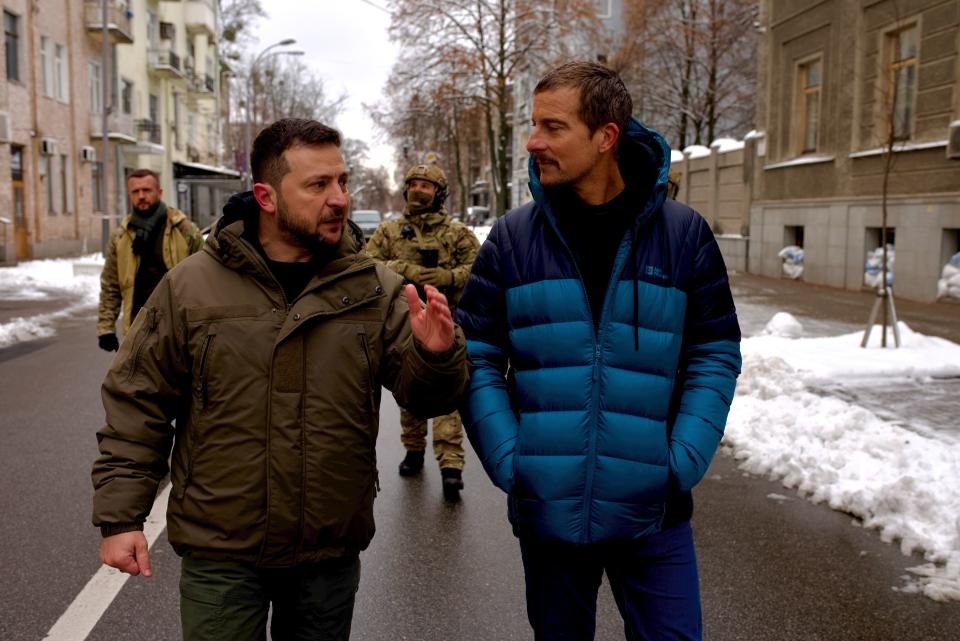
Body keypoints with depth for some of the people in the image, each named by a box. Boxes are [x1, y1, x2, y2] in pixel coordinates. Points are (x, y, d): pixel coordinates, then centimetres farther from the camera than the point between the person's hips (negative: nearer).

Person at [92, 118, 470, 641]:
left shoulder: (376, 289, -4)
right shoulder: (189, 287, -6)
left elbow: (424, 396, -5)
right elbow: (136, 405, 0)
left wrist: (435, 357, -27)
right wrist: (120, 517, -3)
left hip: (332, 553, 2)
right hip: (219, 553, -1)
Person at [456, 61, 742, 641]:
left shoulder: (683, 233, -4)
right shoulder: (513, 236, -3)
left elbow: (716, 355, 0)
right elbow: (479, 356, -1)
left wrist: (684, 462, -10)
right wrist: (507, 458, -11)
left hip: (652, 512, -1)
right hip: (546, 507, 1)